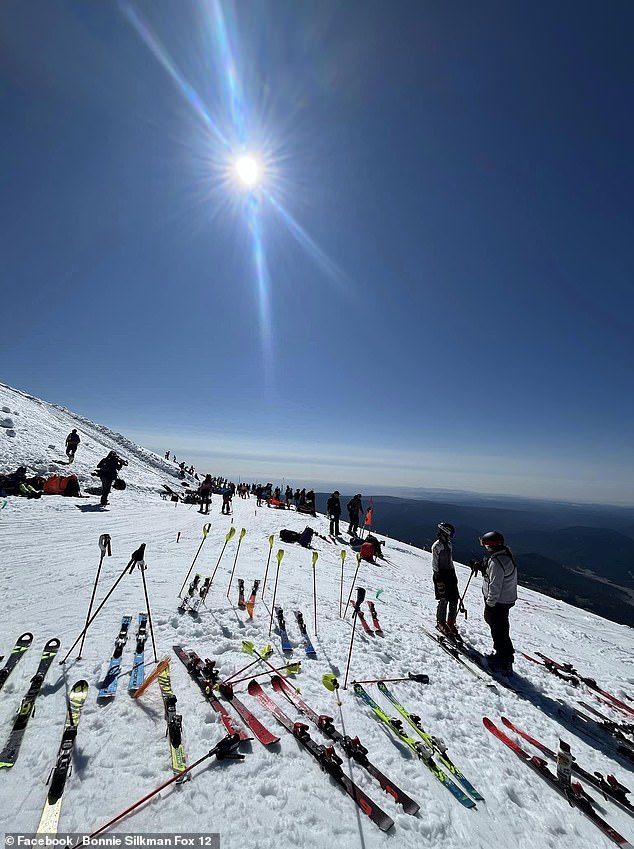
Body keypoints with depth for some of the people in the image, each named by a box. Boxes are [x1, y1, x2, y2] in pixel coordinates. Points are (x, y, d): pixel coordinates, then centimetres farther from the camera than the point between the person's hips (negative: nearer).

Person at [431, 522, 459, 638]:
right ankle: (441, 623, 15)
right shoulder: (436, 546, -13)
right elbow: (434, 564, -12)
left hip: (450, 574, 8)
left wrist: (454, 574, 20)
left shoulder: (448, 544, 11)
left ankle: (451, 623, 22)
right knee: (444, 600, -3)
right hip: (441, 575, -8)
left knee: (454, 600, 6)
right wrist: (438, 579, -14)